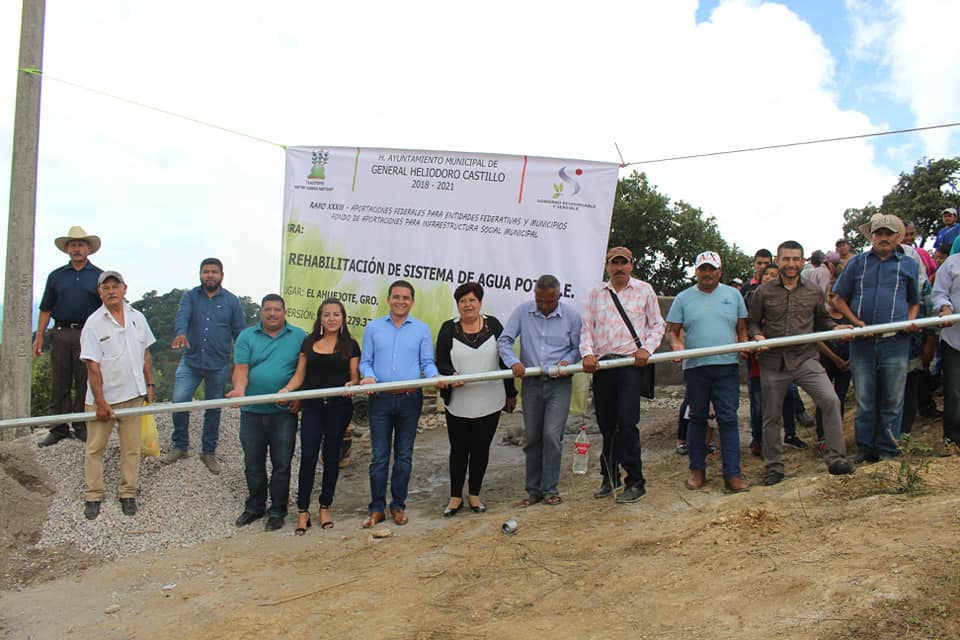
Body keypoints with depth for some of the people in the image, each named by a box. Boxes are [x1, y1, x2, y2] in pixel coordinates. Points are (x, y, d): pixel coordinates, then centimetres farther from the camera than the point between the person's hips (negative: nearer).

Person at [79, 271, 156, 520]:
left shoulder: (137, 318, 5)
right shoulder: (94, 323, -9)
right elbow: (93, 367, -12)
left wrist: (149, 384, 10)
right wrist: (101, 403, -14)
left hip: (133, 394, 3)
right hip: (102, 398, -3)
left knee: (131, 448, 8)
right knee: (95, 448, 8)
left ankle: (128, 494, 19)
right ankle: (93, 496, 20)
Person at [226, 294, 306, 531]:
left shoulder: (298, 336, 4)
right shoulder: (247, 336, 6)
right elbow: (240, 369, -3)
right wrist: (240, 390, -22)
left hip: (284, 412, -2)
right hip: (252, 411, 2)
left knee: (281, 464, 5)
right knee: (253, 464, 13)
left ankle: (277, 510, 18)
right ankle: (255, 507, 29)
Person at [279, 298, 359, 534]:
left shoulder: (350, 345, 3)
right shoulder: (309, 343, 8)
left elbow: (355, 377, 3)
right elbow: (300, 375, 7)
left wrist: (351, 385, -20)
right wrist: (287, 389, -11)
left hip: (339, 407, 0)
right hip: (312, 407, 1)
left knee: (331, 457, 8)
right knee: (308, 456, -5)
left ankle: (325, 508, 22)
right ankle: (302, 511, 6)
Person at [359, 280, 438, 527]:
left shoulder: (422, 329, 6)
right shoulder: (373, 328, 7)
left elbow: (427, 363, 5)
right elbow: (365, 361, 7)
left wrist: (434, 377, -16)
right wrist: (368, 376, -14)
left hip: (410, 399, 0)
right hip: (380, 399, 0)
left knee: (404, 455, 9)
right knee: (379, 456, 3)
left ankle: (398, 505, 21)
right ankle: (377, 508, 12)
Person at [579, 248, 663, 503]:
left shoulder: (644, 290, 9)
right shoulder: (595, 294, 15)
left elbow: (657, 325, 10)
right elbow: (586, 327, 10)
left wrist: (646, 349, -7)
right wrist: (588, 353, -7)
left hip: (631, 364, -3)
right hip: (601, 365, 3)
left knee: (627, 422, -11)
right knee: (606, 424, 8)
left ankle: (635, 482, -1)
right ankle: (610, 478, 23)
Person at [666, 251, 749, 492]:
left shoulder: (733, 295, 12)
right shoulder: (683, 298, 8)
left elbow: (742, 328, 13)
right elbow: (673, 330, 6)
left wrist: (745, 345, -6)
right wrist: (676, 344, -16)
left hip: (727, 366, 0)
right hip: (695, 366, 0)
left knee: (728, 418, -4)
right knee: (697, 418, 8)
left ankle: (732, 474, -1)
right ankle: (697, 470, 17)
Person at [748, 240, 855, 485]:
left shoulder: (814, 292, 9)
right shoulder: (764, 292, 3)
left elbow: (821, 320, 21)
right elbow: (753, 322, 10)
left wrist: (835, 327, 1)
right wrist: (757, 336, -11)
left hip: (805, 359, 1)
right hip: (773, 362, -1)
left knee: (831, 400, -19)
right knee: (771, 416, 6)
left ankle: (836, 458, -6)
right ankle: (773, 467, 21)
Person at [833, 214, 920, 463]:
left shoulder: (909, 265, 13)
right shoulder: (857, 263, 11)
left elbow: (914, 302, 20)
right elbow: (840, 298, 10)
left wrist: (911, 320, -2)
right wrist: (856, 322, -6)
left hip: (895, 342, 0)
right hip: (862, 341, 0)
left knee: (892, 399, 3)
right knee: (864, 399, 5)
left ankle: (887, 449, 14)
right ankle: (865, 449, 14)